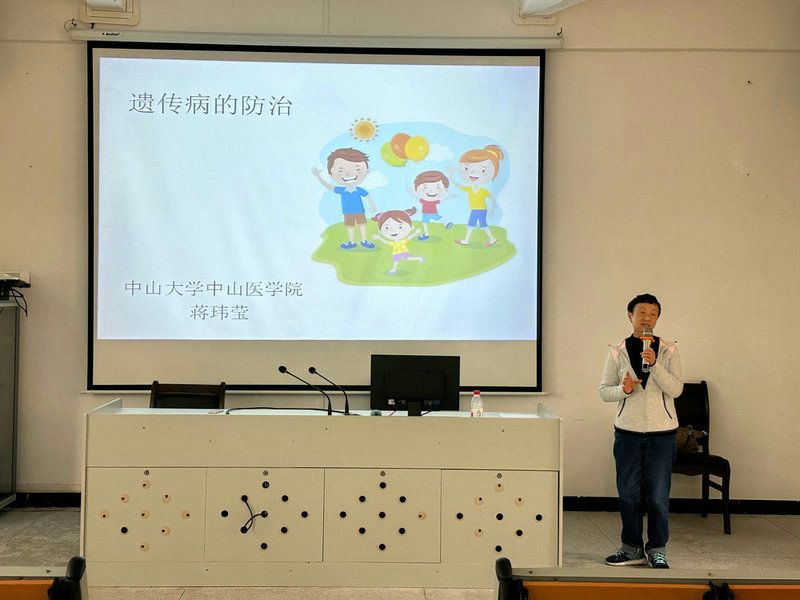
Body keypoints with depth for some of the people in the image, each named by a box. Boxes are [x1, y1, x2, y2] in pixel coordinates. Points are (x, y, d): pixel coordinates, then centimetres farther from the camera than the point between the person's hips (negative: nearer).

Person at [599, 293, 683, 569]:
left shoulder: (668, 350, 0)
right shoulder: (618, 351, 3)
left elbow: (676, 389, -9)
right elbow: (604, 391, 4)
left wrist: (655, 364, -22)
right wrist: (623, 390, -16)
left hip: (661, 432, -1)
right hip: (627, 431, 1)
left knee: (658, 496, 2)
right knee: (628, 494, 8)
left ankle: (657, 550, 16)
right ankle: (632, 548, 21)